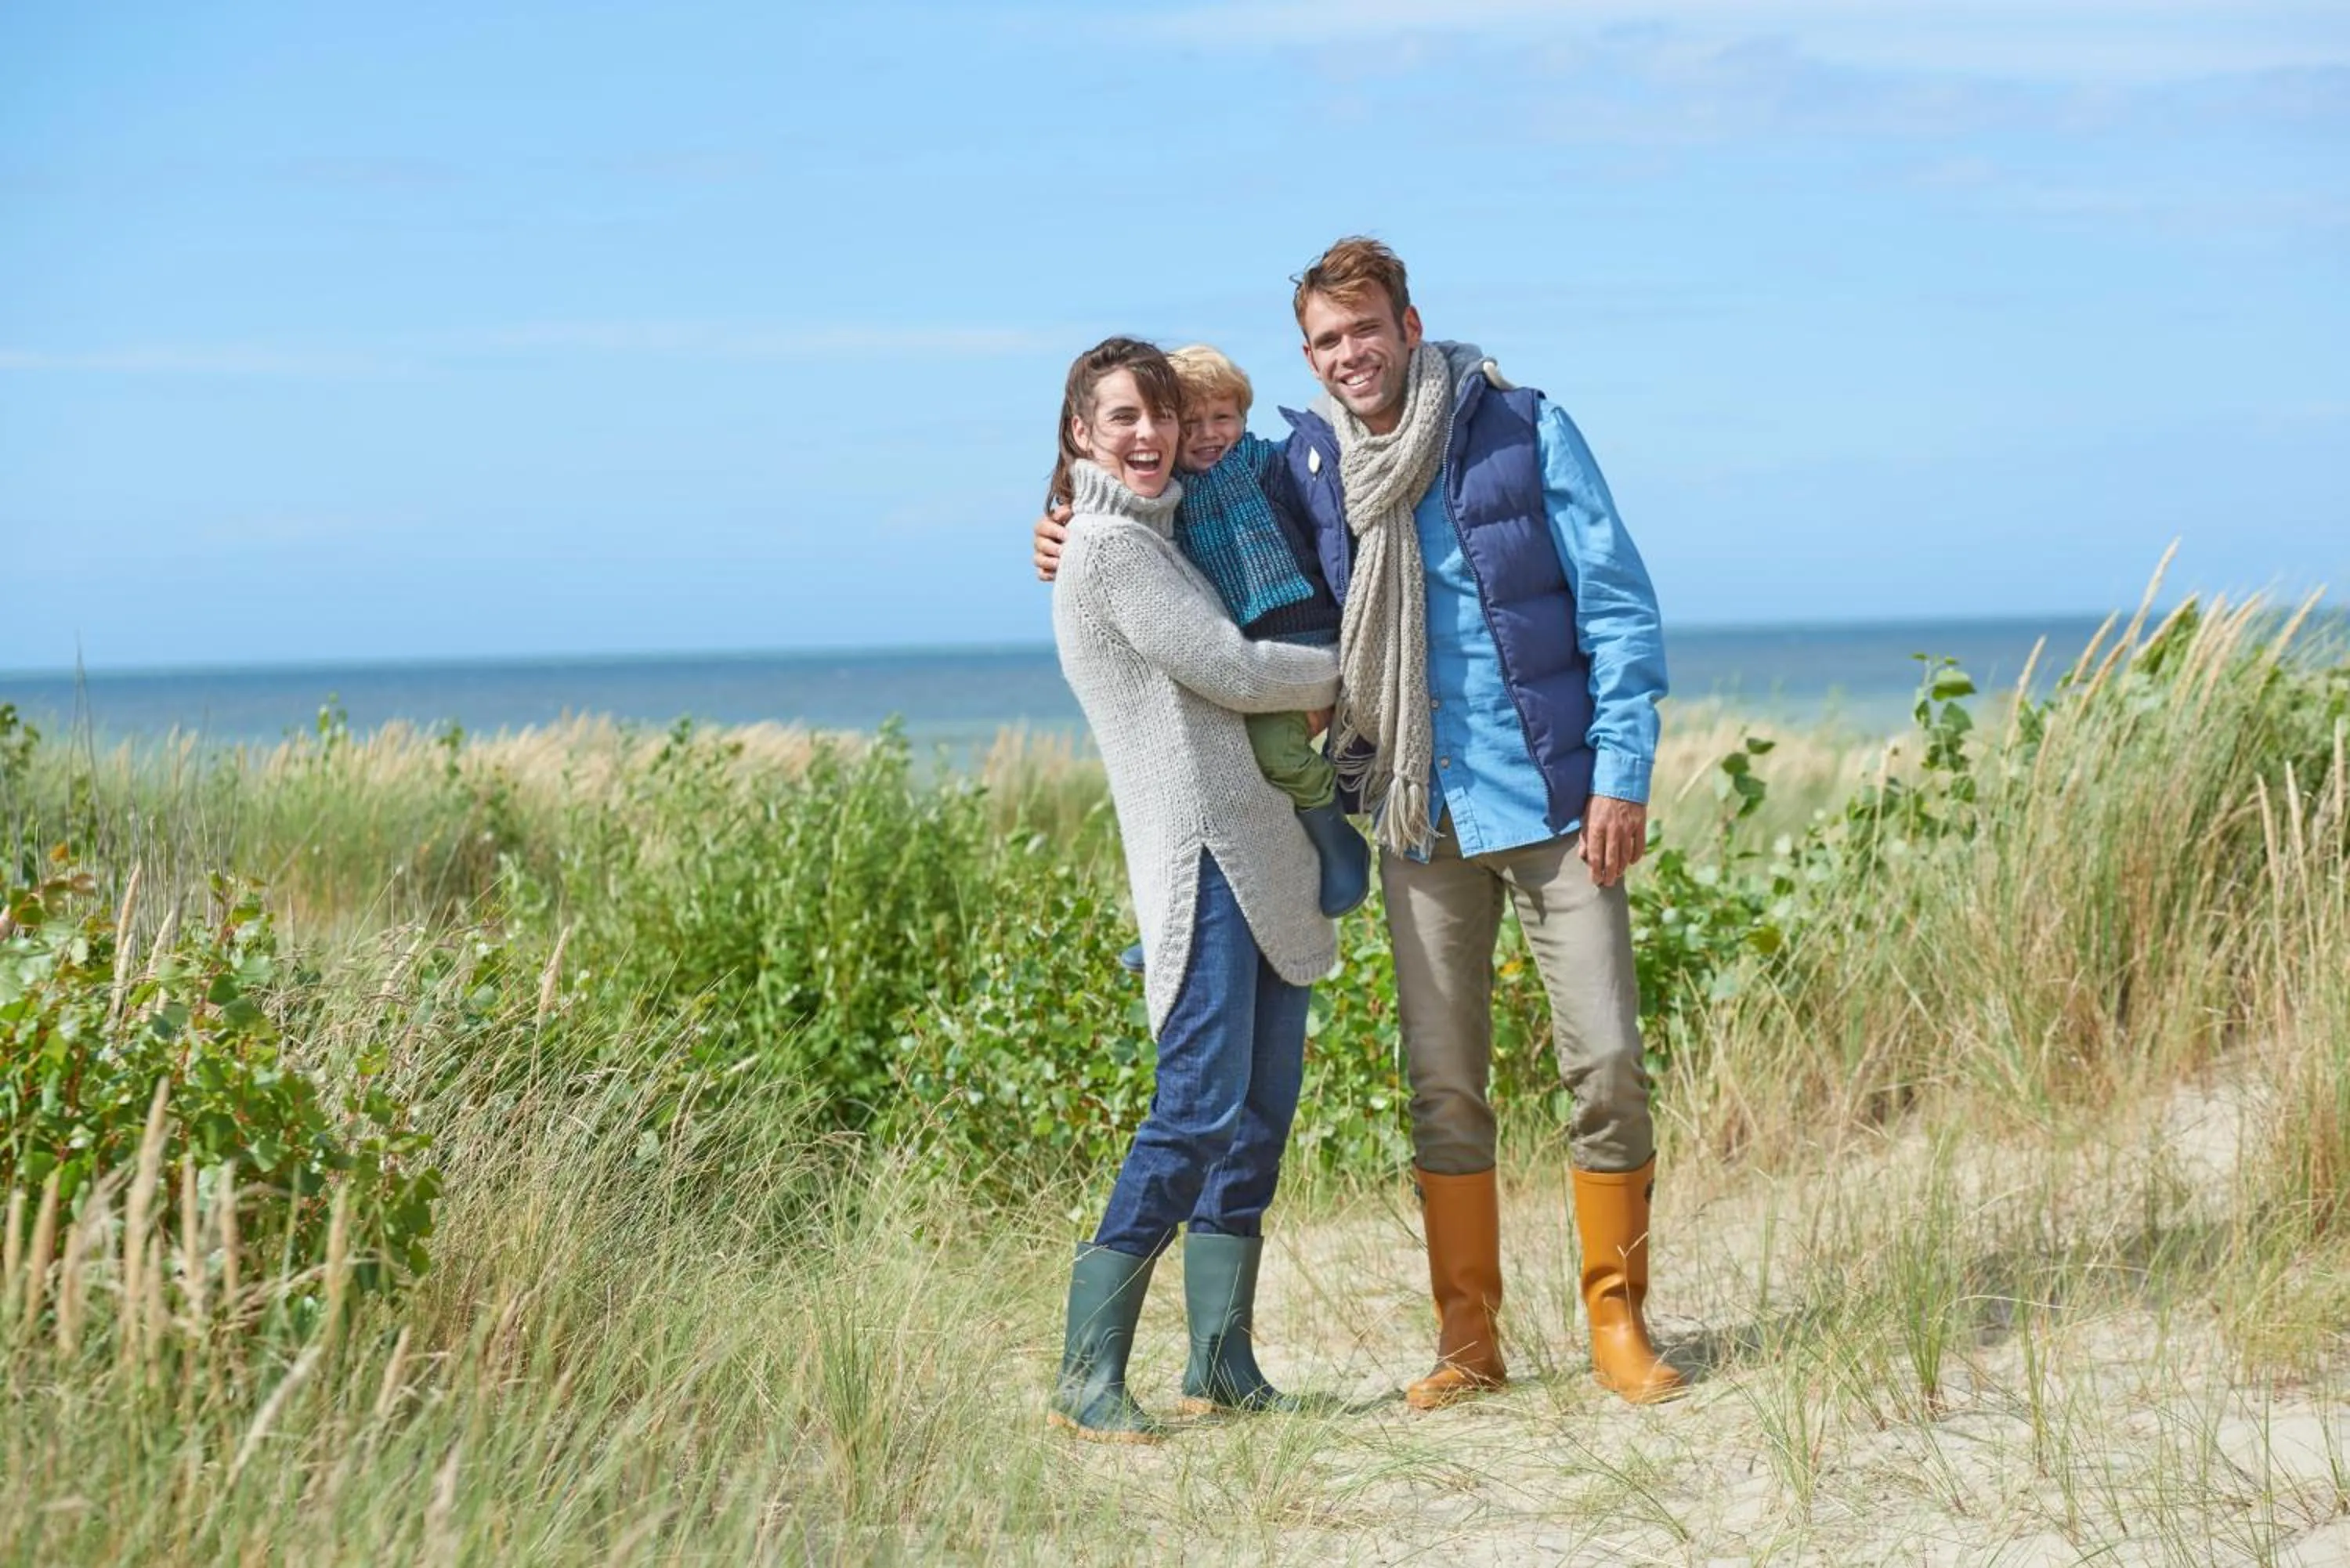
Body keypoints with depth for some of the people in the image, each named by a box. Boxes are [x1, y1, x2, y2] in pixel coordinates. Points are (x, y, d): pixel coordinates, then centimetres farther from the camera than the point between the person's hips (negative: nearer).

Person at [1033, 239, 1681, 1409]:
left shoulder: (1524, 433, -6)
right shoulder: (1308, 463, 4)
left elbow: (1617, 602, -3)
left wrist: (1621, 772, -10)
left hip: (1553, 798, -3)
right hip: (1421, 816, 3)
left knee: (1605, 1060, -4)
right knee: (1442, 1082, 5)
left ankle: (1619, 1323, 9)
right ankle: (1468, 1337, 15)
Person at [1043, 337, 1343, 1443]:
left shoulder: (1156, 538, 21)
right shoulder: (1108, 546, -7)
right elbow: (1231, 672, -10)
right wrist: (1349, 671, 4)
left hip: (1268, 853, 10)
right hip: (1201, 854, -10)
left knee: (1261, 1113, 7)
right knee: (1199, 1107, -15)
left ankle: (1222, 1361, 11)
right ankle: (1088, 1374, -14)